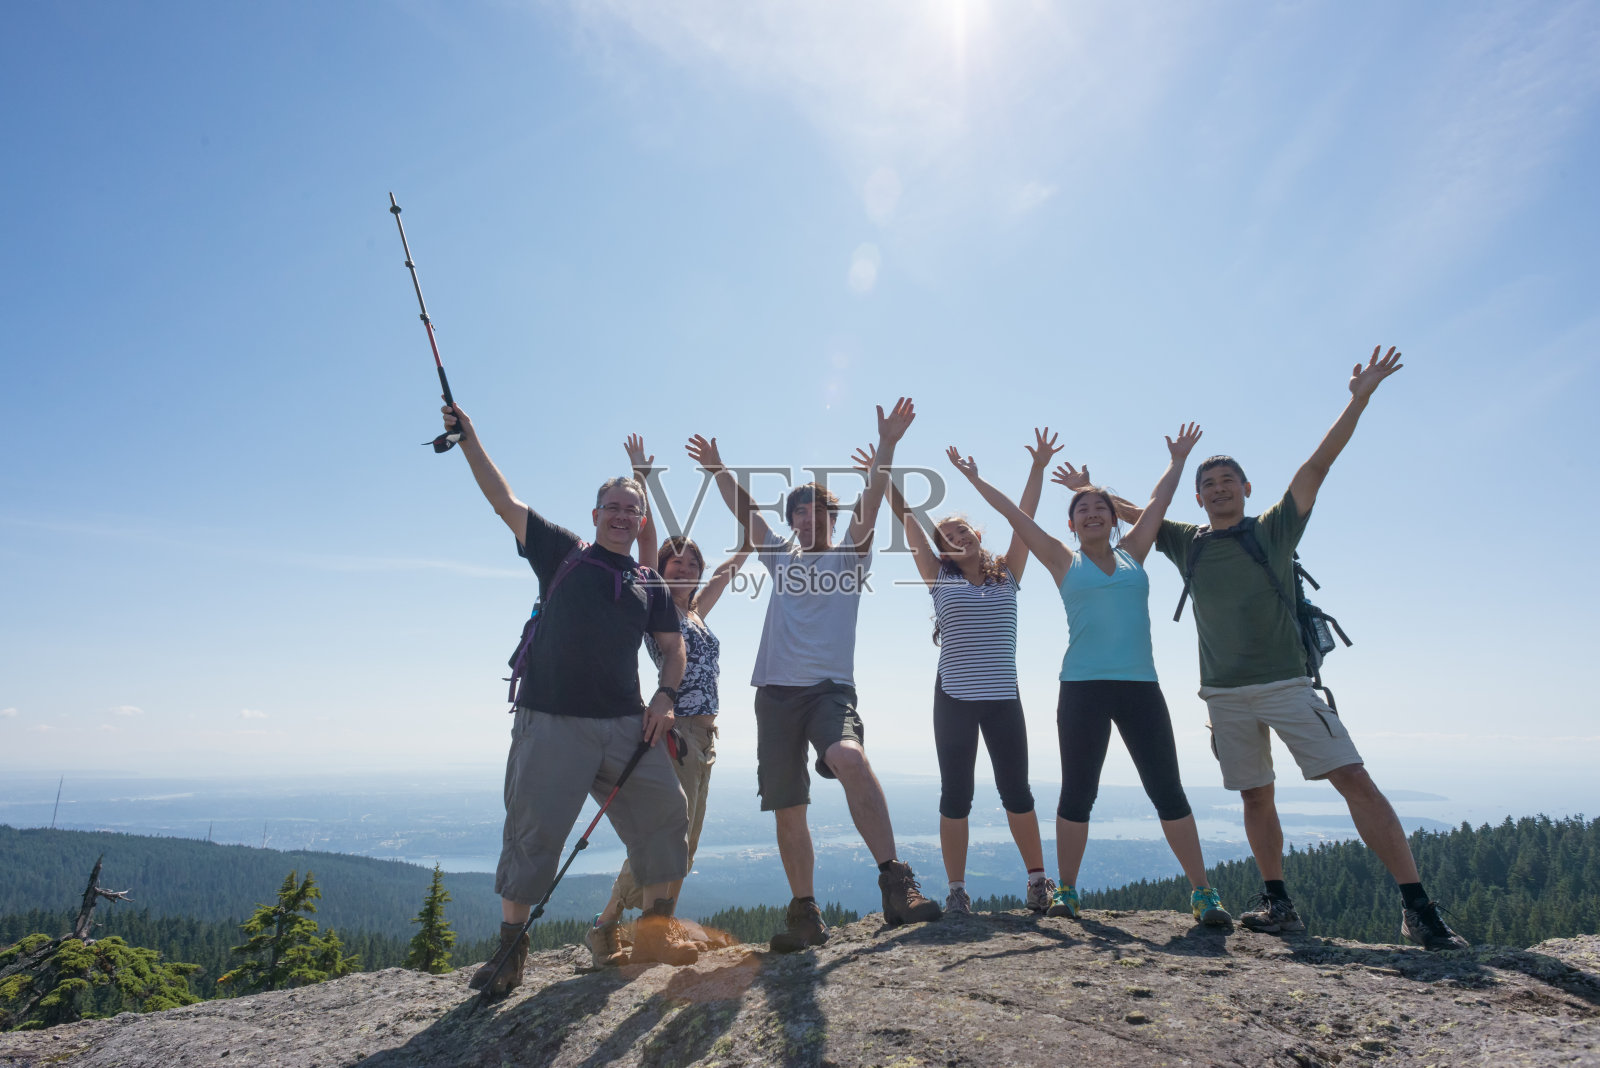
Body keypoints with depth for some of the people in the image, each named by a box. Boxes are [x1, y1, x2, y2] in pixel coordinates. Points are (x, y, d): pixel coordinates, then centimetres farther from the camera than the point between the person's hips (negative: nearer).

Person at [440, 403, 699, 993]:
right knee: (534, 830, -1)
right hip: (552, 723, -3)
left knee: (665, 816, 1)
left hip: (627, 724, 4)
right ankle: (510, 950, 16)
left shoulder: (650, 585, 15)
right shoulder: (562, 552, 8)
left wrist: (666, 695, 1)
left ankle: (655, 932, 18)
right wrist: (468, 438, 1)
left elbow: (673, 646, 18)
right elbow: (505, 501, 5)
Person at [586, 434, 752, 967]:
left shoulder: (697, 613, 17)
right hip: (674, 729, -8)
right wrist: (642, 479, -14)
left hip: (704, 733, 8)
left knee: (684, 843, 8)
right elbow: (646, 538, -10)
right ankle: (607, 926, 0)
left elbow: (726, 569, 30)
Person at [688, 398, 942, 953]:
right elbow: (744, 509, 16)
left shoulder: (849, 554, 11)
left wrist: (887, 445, -12)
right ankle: (805, 913, 16)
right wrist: (717, 469, 8)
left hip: (830, 687, -4)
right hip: (776, 689, 4)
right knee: (787, 809, 3)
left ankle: (895, 883, -29)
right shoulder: (780, 557, 20)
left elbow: (870, 500, -2)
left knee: (850, 760, -33)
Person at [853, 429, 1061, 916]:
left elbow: (1024, 517, 3)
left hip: (1003, 696, 1)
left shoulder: (1007, 575, 9)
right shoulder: (941, 579, 5)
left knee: (1016, 790, 6)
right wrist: (884, 473, 4)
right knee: (955, 794, 3)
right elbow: (908, 519, 3)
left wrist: (1039, 467, -1)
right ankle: (957, 889, 11)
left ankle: (1038, 880, 20)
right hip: (954, 697, 0)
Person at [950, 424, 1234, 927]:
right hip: (1083, 689, -2)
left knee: (1168, 790, 3)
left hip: (1141, 687, 2)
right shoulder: (1064, 563, 8)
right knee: (1077, 791, 3)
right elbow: (1016, 515, 10)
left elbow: (1158, 502, 22)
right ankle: (1066, 891, 13)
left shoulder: (1133, 554, 14)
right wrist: (976, 480, 13)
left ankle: (1202, 892, 11)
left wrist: (1177, 461, 30)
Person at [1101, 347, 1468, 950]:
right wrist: (1090, 490, 24)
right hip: (1225, 694, 3)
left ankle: (1418, 908, -4)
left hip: (1286, 684, -3)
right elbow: (1133, 512, 22)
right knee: (1255, 797, 8)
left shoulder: (1274, 529, 3)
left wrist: (1360, 398, -10)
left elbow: (1319, 464, -5)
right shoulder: (1186, 544, 9)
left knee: (1355, 780, -9)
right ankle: (1278, 905, 18)